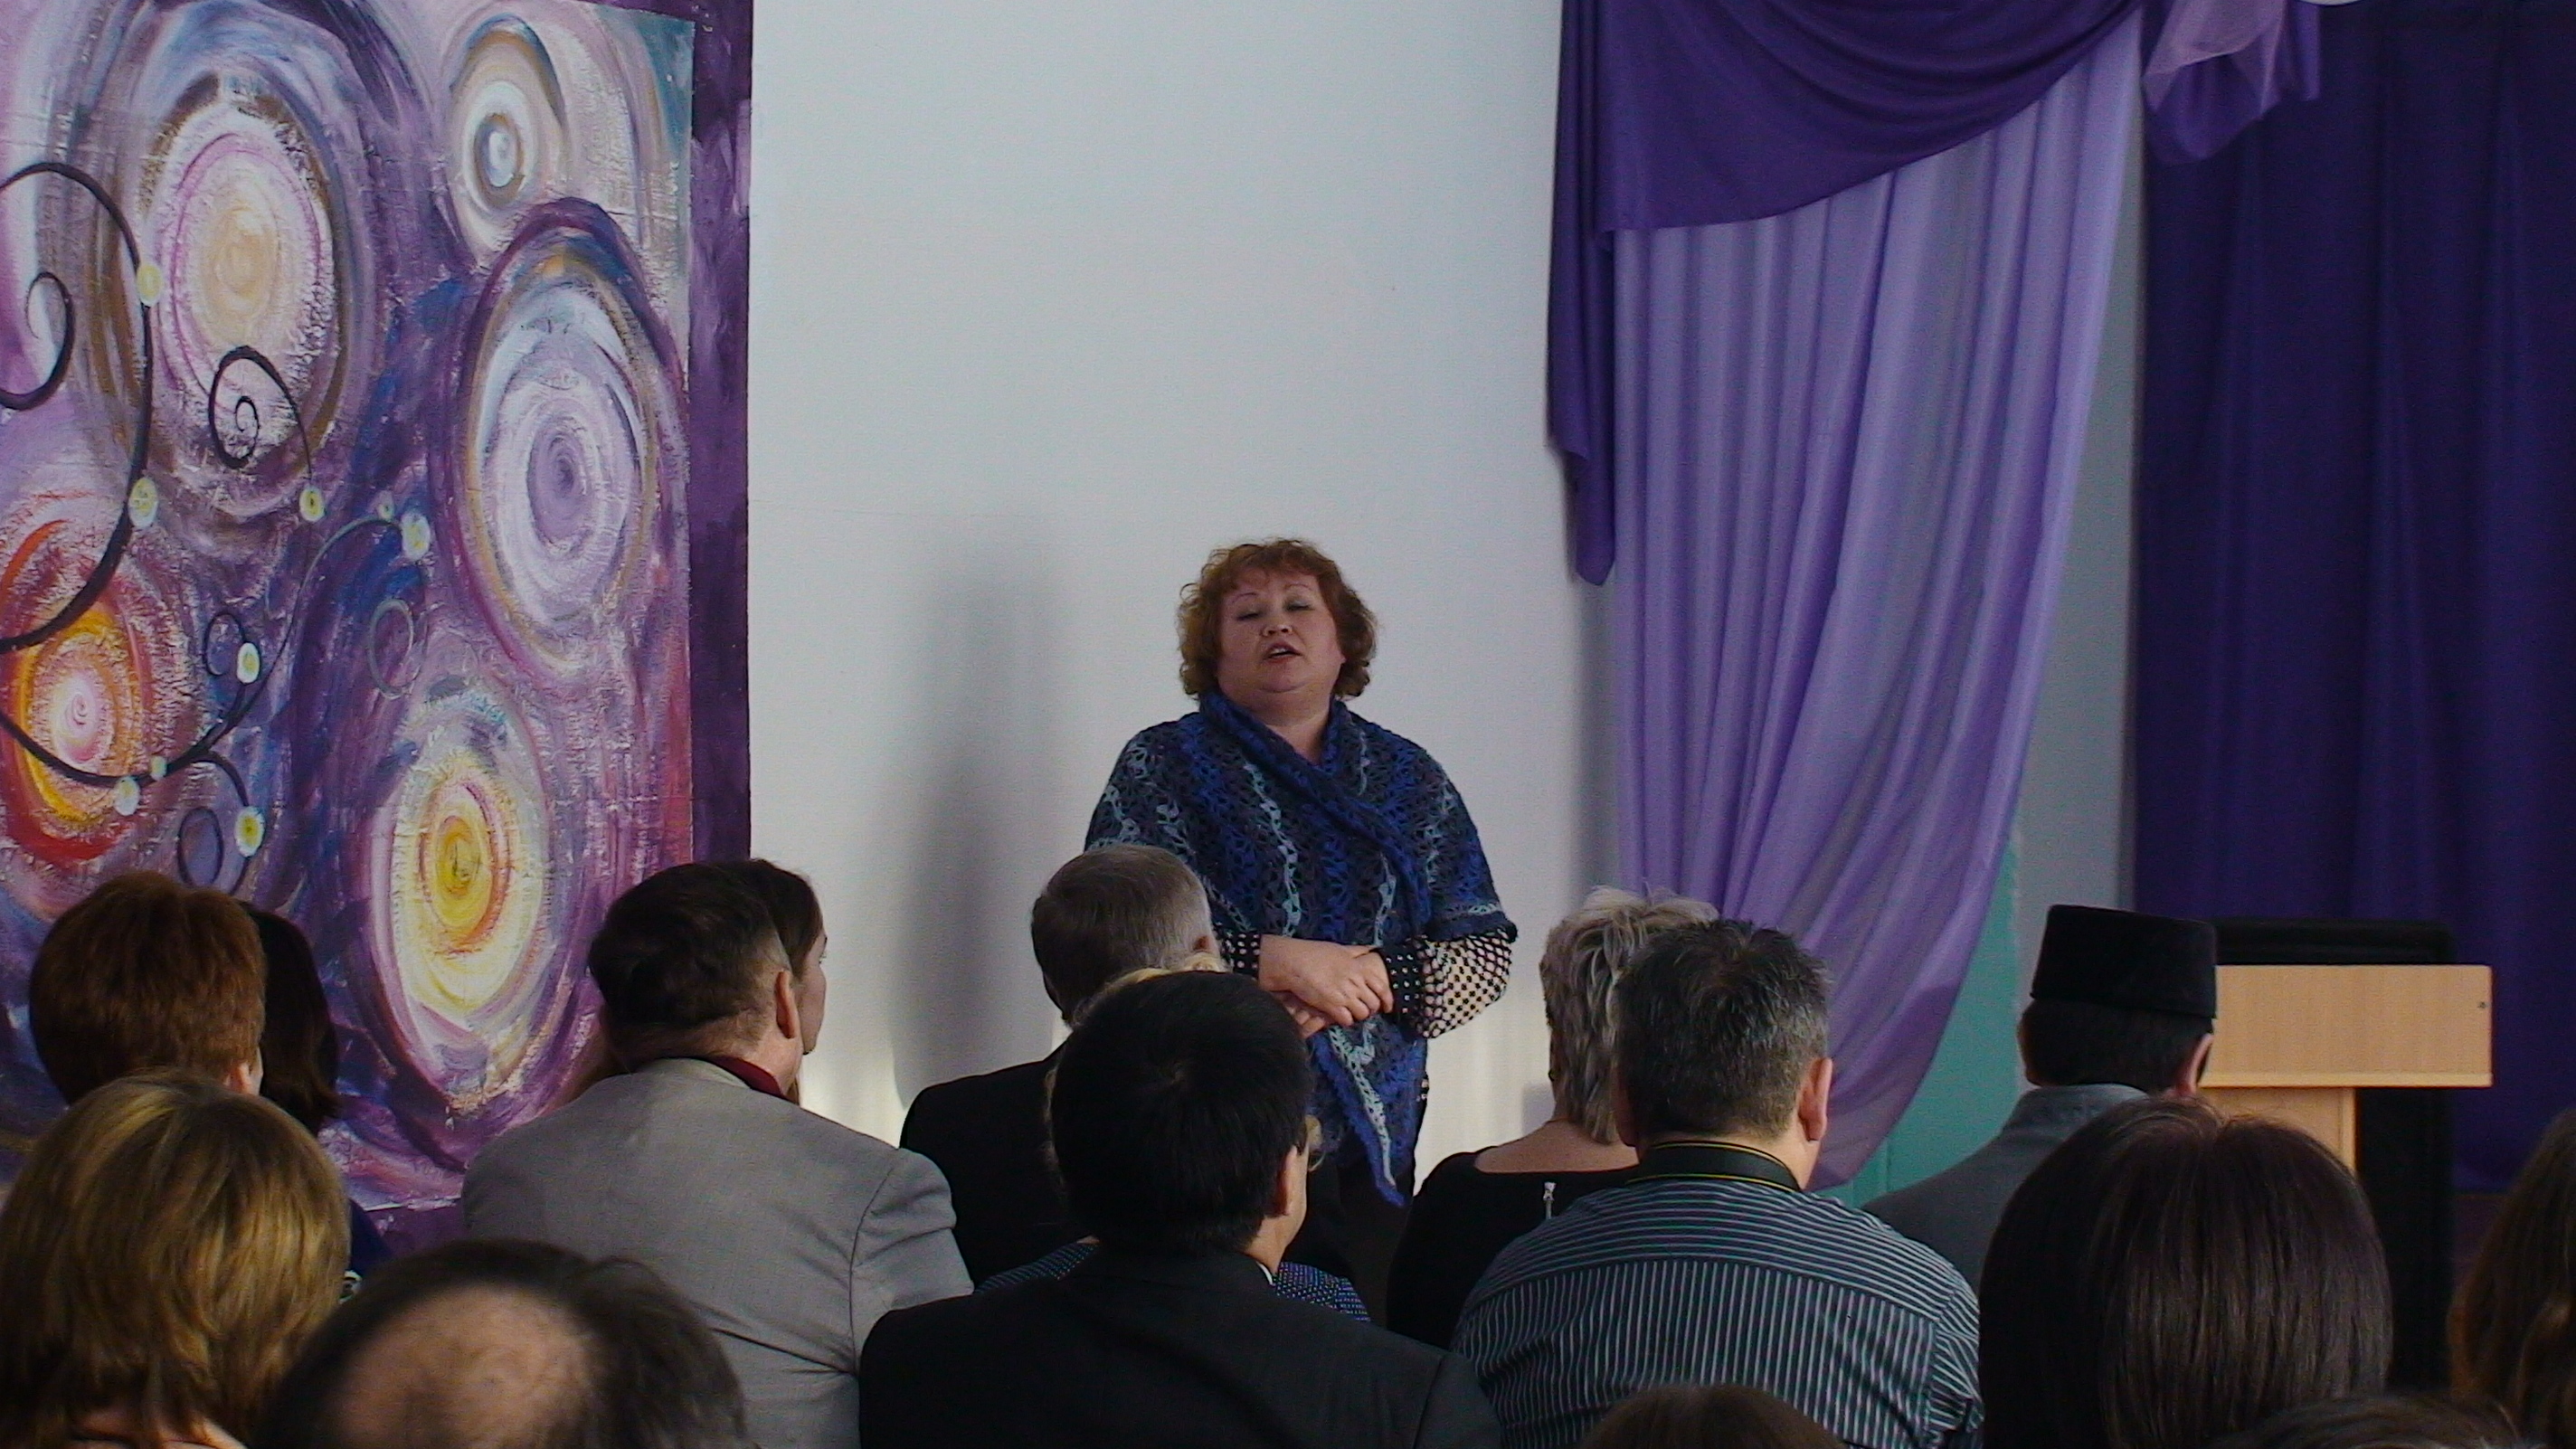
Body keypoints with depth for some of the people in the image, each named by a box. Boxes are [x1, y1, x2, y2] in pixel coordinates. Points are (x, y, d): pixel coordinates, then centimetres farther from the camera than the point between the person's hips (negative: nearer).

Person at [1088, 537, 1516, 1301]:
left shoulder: (1407, 778, 14)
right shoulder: (1164, 765, 5)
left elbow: (1487, 954, 8)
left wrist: (1370, 977, -10)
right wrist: (1280, 962, -16)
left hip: (1373, 1142, 3)